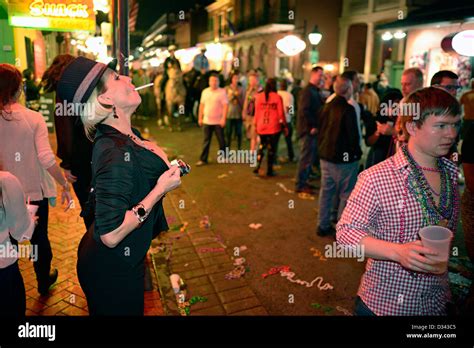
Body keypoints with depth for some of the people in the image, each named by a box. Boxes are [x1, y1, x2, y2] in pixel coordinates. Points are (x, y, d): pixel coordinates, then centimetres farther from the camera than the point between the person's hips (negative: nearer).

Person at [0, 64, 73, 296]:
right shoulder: (33, 118, -14)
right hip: (35, 192, -1)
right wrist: (65, 185, -9)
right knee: (40, 239, 18)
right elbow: (46, 159, -19)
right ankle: (44, 281, 37)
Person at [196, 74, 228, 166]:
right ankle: (203, 159, 9)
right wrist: (200, 118, 10)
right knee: (206, 141, 5)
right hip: (207, 121, 3)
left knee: (221, 140, 7)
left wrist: (223, 119, -18)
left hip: (218, 122, -3)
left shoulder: (222, 92, -5)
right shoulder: (205, 91, 9)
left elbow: (225, 106, -10)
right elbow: (202, 105, 12)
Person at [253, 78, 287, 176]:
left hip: (261, 127, 3)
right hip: (274, 127, -3)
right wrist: (284, 126, 5)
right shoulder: (277, 97, -6)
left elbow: (257, 112, 5)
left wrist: (256, 125, 15)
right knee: (272, 148, 6)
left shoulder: (259, 96, 1)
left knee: (261, 146, 19)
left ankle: (258, 166, 11)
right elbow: (281, 113, -4)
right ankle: (269, 170, 10)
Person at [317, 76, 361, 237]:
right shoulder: (348, 109, -16)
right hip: (344, 159, -8)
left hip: (325, 156, 8)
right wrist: (357, 153, -2)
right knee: (346, 195, 2)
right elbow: (353, 135, -17)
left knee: (326, 192, 15)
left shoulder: (327, 106, 7)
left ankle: (323, 226, 24)